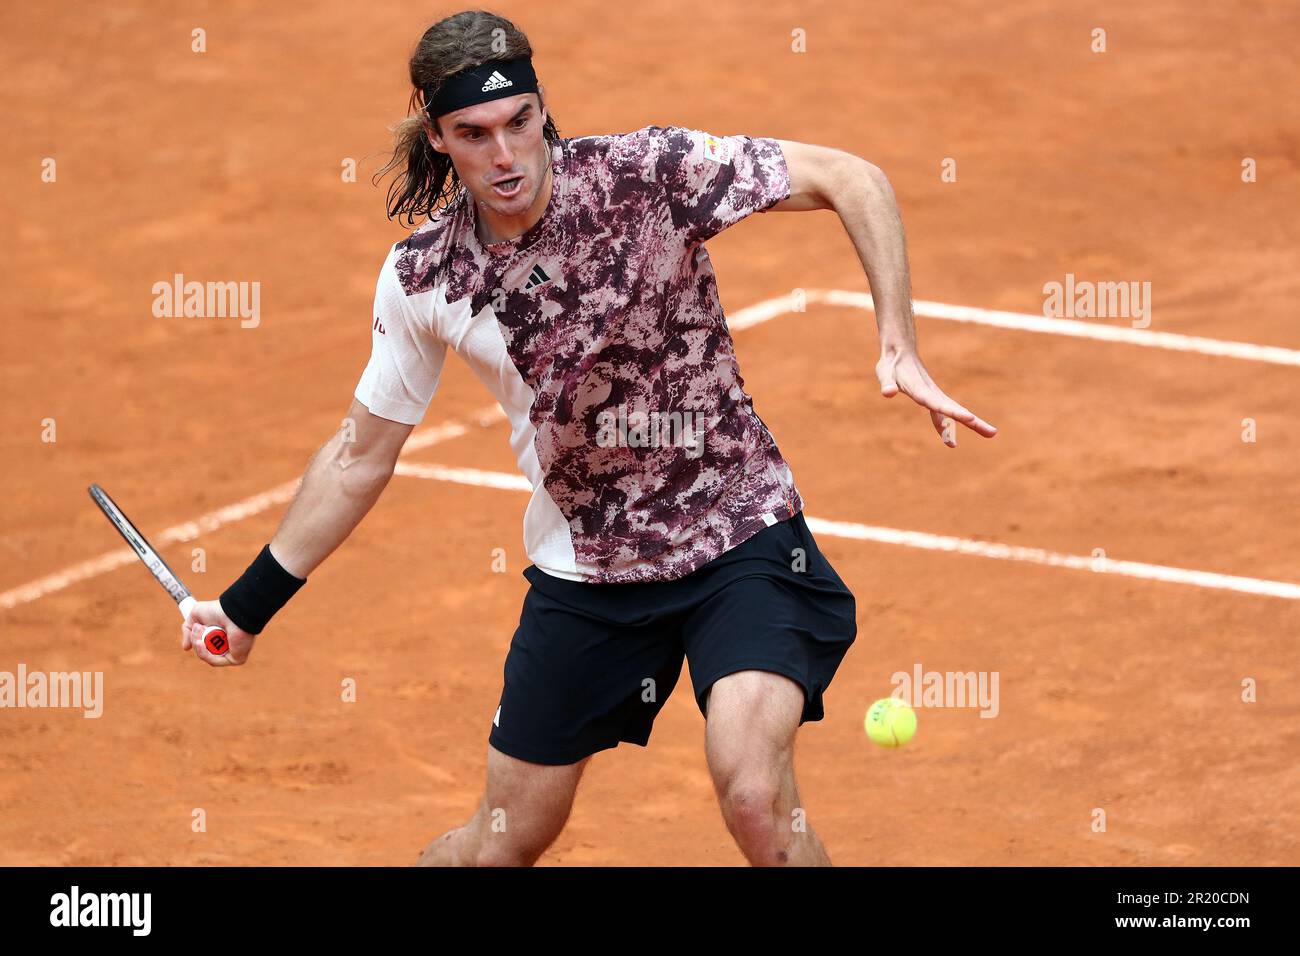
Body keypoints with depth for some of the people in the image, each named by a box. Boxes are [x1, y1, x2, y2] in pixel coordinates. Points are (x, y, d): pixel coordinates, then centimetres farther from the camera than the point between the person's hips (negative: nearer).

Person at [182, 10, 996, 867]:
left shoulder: (647, 173, -19)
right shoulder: (424, 277, -8)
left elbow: (854, 179, -14)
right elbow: (362, 454, 7)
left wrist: (900, 347, -26)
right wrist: (250, 605, 10)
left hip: (739, 532, -3)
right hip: (582, 567, 3)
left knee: (756, 798, -26)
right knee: (506, 841, 11)